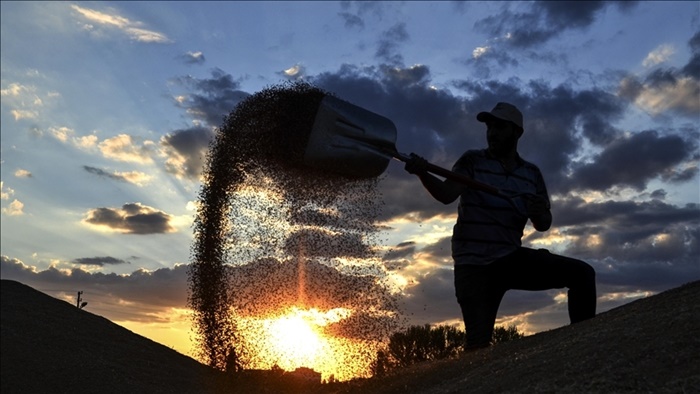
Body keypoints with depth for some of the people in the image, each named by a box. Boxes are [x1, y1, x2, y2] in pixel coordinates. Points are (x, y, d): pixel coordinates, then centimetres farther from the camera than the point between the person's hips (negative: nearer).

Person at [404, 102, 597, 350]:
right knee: (479, 343, -12)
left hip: (512, 258, 4)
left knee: (582, 274, -9)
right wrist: (423, 174, -37)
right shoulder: (472, 161, 1)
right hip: (474, 265, -3)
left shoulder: (532, 173, 11)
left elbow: (543, 226, 14)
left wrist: (540, 214, -11)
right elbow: (447, 194, -16)